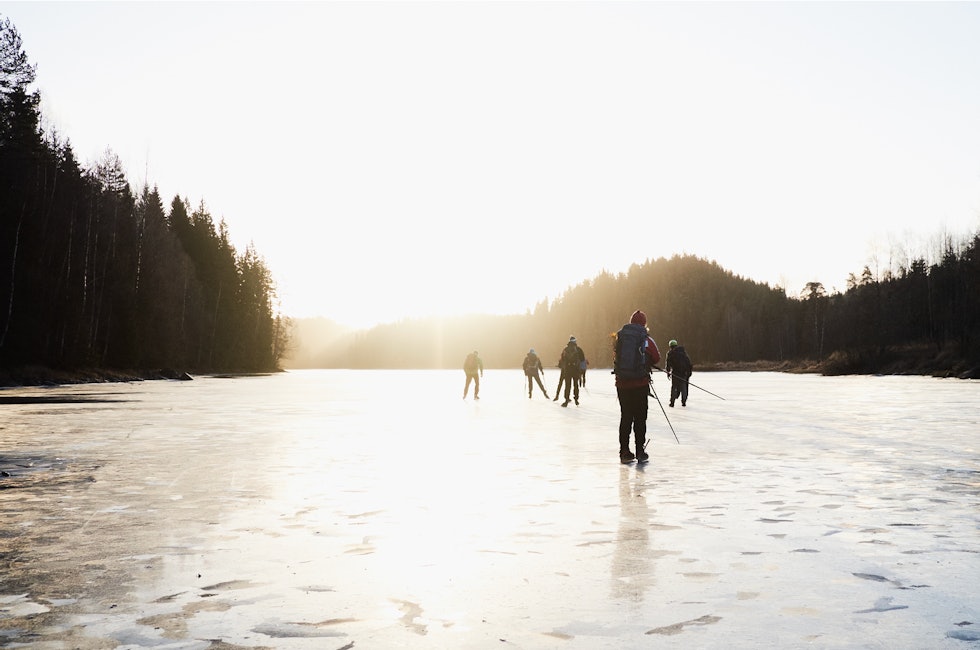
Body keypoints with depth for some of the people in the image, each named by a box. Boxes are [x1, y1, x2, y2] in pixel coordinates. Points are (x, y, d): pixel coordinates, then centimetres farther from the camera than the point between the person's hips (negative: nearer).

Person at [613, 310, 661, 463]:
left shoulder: (619, 337, 3)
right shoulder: (646, 339, -6)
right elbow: (656, 358, -1)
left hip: (621, 383, 3)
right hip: (640, 383, -3)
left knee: (625, 417, 11)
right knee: (640, 418, 7)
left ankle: (624, 452, 12)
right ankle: (640, 452, 8)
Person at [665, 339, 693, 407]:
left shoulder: (670, 353, 3)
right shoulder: (683, 351, 12)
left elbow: (668, 364, -1)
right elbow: (688, 361, 9)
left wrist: (668, 371, 7)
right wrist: (690, 370, 12)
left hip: (675, 372, -2)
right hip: (684, 372, 2)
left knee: (674, 387, 6)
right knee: (683, 387, 10)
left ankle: (672, 402, 4)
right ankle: (684, 401, 9)